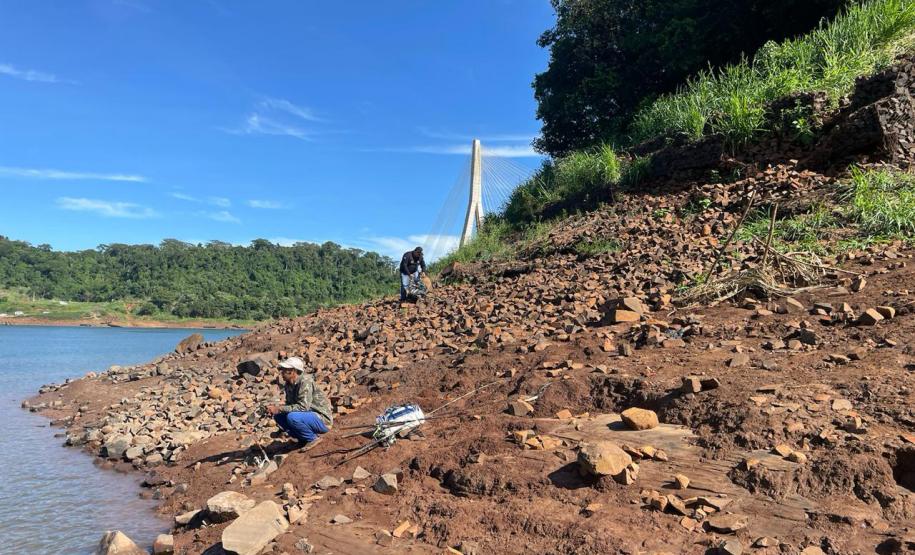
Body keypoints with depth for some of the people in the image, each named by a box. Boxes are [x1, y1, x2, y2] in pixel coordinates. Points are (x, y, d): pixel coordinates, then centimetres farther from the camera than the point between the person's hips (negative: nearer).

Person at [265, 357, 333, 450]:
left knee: (292, 417, -29)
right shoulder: (288, 385, 5)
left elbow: (303, 406, -30)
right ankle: (303, 439, 9)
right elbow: (289, 405, 13)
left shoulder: (305, 381, -22)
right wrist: (274, 409, -6)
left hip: (323, 421, -9)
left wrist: (279, 409, -26)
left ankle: (313, 438, -7)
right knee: (278, 416, 1)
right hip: (309, 416, 9)